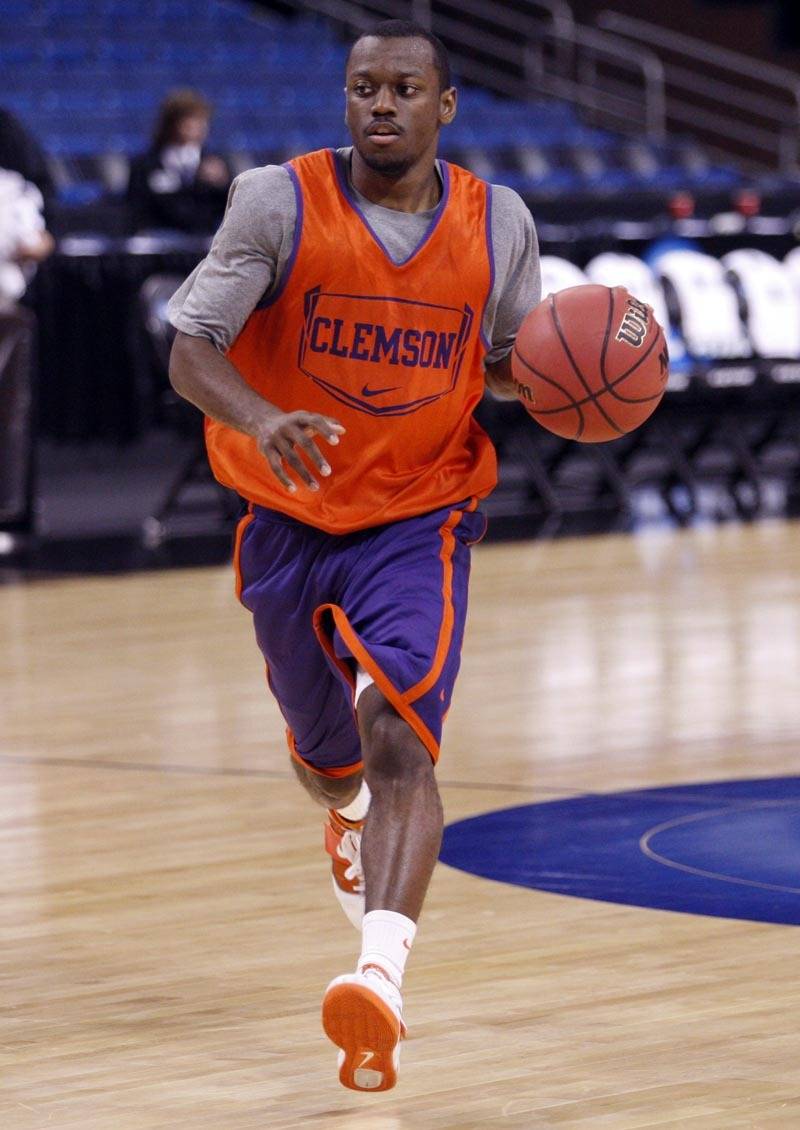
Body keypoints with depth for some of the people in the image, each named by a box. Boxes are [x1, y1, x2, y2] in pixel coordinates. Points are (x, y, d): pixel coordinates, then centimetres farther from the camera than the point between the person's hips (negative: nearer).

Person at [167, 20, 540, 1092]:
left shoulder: (498, 223, -5)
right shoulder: (278, 202, -12)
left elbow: (512, 357, 12)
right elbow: (190, 351, -15)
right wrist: (261, 420, -37)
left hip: (419, 522, -1)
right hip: (290, 520, 1)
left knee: (399, 738, -23)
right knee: (329, 757, 18)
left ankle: (382, 978, -37)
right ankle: (351, 814, 57)